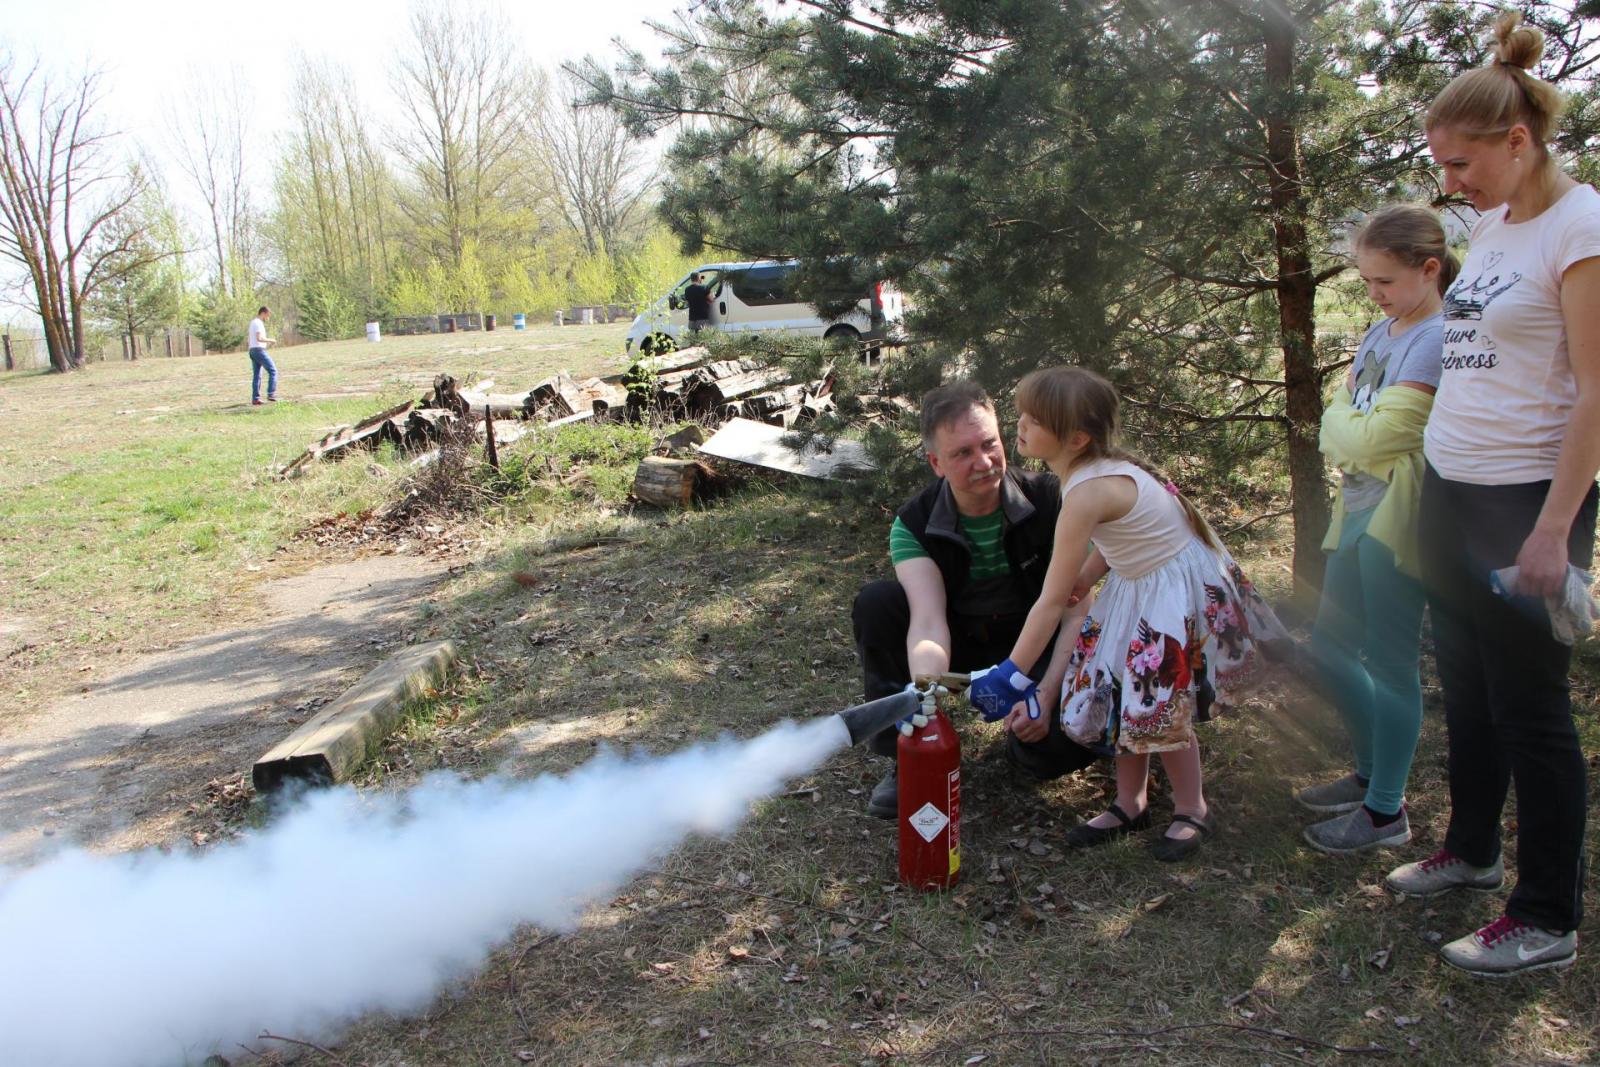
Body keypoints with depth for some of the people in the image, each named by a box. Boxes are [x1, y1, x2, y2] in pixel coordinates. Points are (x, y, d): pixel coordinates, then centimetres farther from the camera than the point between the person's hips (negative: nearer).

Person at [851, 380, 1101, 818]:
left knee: (1064, 745, -28)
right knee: (876, 602, -25)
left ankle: (1022, 745, 12)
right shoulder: (914, 524, -18)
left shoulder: (1048, 501, -18)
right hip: (961, 646, 1)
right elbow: (928, 621, -32)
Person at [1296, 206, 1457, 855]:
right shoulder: (1381, 332, 14)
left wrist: (1345, 425, 0)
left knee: (1389, 662, -2)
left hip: (1396, 518, -9)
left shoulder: (1437, 339, -15)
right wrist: (1352, 432, -8)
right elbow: (1336, 423, 12)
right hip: (1358, 510, 9)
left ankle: (1386, 811, 11)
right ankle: (1370, 774, 32)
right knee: (1330, 649, 15)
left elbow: (1374, 436, -18)